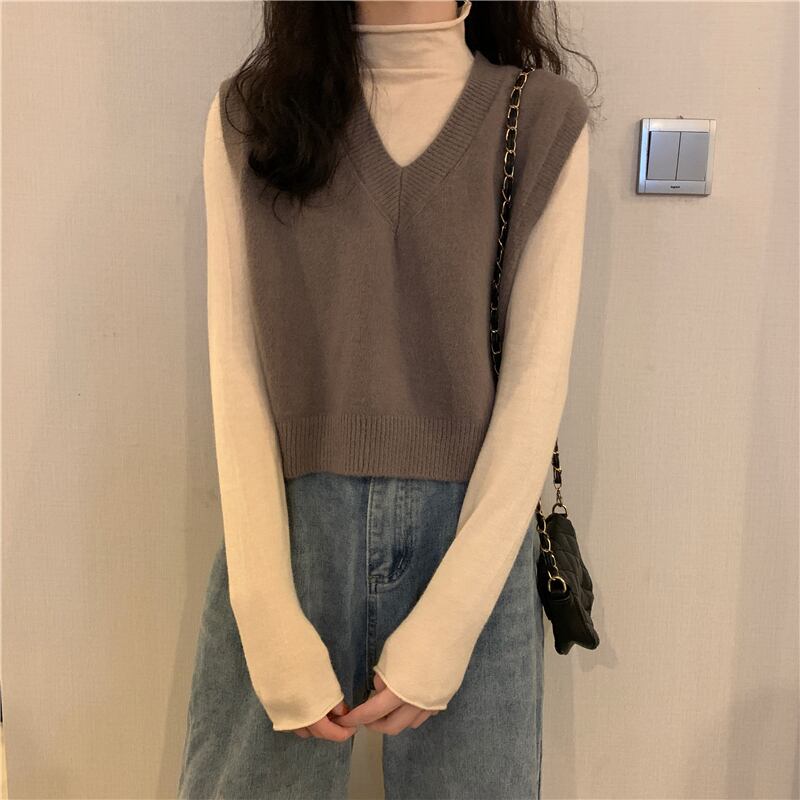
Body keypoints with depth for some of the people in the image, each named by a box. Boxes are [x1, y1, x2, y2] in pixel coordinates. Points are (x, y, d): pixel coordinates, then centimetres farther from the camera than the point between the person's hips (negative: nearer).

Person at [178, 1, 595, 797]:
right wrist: (273, 627, -10)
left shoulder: (542, 117, 0)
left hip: (474, 547, 0)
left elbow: (536, 379, -5)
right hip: (286, 538, 1)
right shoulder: (249, 111, 3)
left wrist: (444, 630, -12)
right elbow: (237, 365, -4)